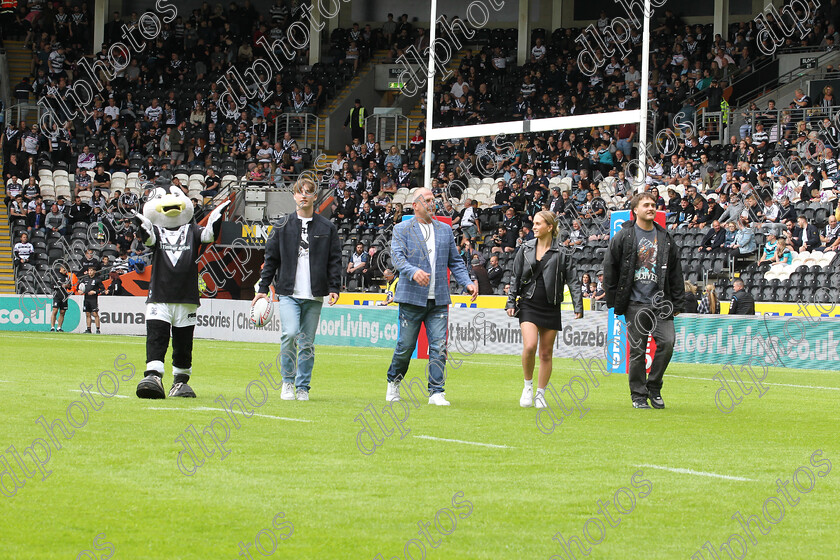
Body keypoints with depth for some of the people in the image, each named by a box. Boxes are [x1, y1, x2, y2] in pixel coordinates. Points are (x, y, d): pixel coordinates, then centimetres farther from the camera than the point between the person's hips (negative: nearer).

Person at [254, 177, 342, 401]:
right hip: (288, 293, -1)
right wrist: (263, 288, 7)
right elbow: (271, 259, 11)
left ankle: (303, 387, 14)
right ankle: (288, 381, -2)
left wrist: (334, 288, -1)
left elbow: (334, 260, 9)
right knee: (290, 334, -19)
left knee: (307, 343, 3)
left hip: (314, 295, 1)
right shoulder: (282, 227, 9)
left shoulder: (327, 228, 9)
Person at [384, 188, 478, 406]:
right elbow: (397, 257, -13)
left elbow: (455, 261, 19)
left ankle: (436, 392, -3)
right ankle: (393, 382, 25)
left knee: (439, 346, -5)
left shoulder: (445, 230, 15)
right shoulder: (402, 229, 1)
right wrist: (414, 272, -32)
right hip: (412, 298, -3)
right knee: (406, 345, 3)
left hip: (438, 299, 3)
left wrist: (467, 283, 3)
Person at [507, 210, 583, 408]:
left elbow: (573, 280, 0)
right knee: (530, 346, -18)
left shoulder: (561, 253, 0)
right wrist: (511, 302, 6)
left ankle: (540, 394, 17)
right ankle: (528, 386, 3)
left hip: (551, 308, 0)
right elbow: (515, 278, 11)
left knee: (546, 353, 5)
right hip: (528, 305, 0)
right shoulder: (526, 249, 7)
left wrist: (578, 306, -7)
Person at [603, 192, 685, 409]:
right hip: (635, 303, -3)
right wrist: (614, 300, 0)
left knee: (667, 343, -9)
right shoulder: (624, 237, 0)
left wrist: (678, 302, 11)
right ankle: (638, 395, 9)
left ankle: (654, 387, 9)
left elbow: (675, 272, 15)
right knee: (637, 350, -1)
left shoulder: (665, 238, 12)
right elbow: (609, 268, 2)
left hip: (661, 302, 3)